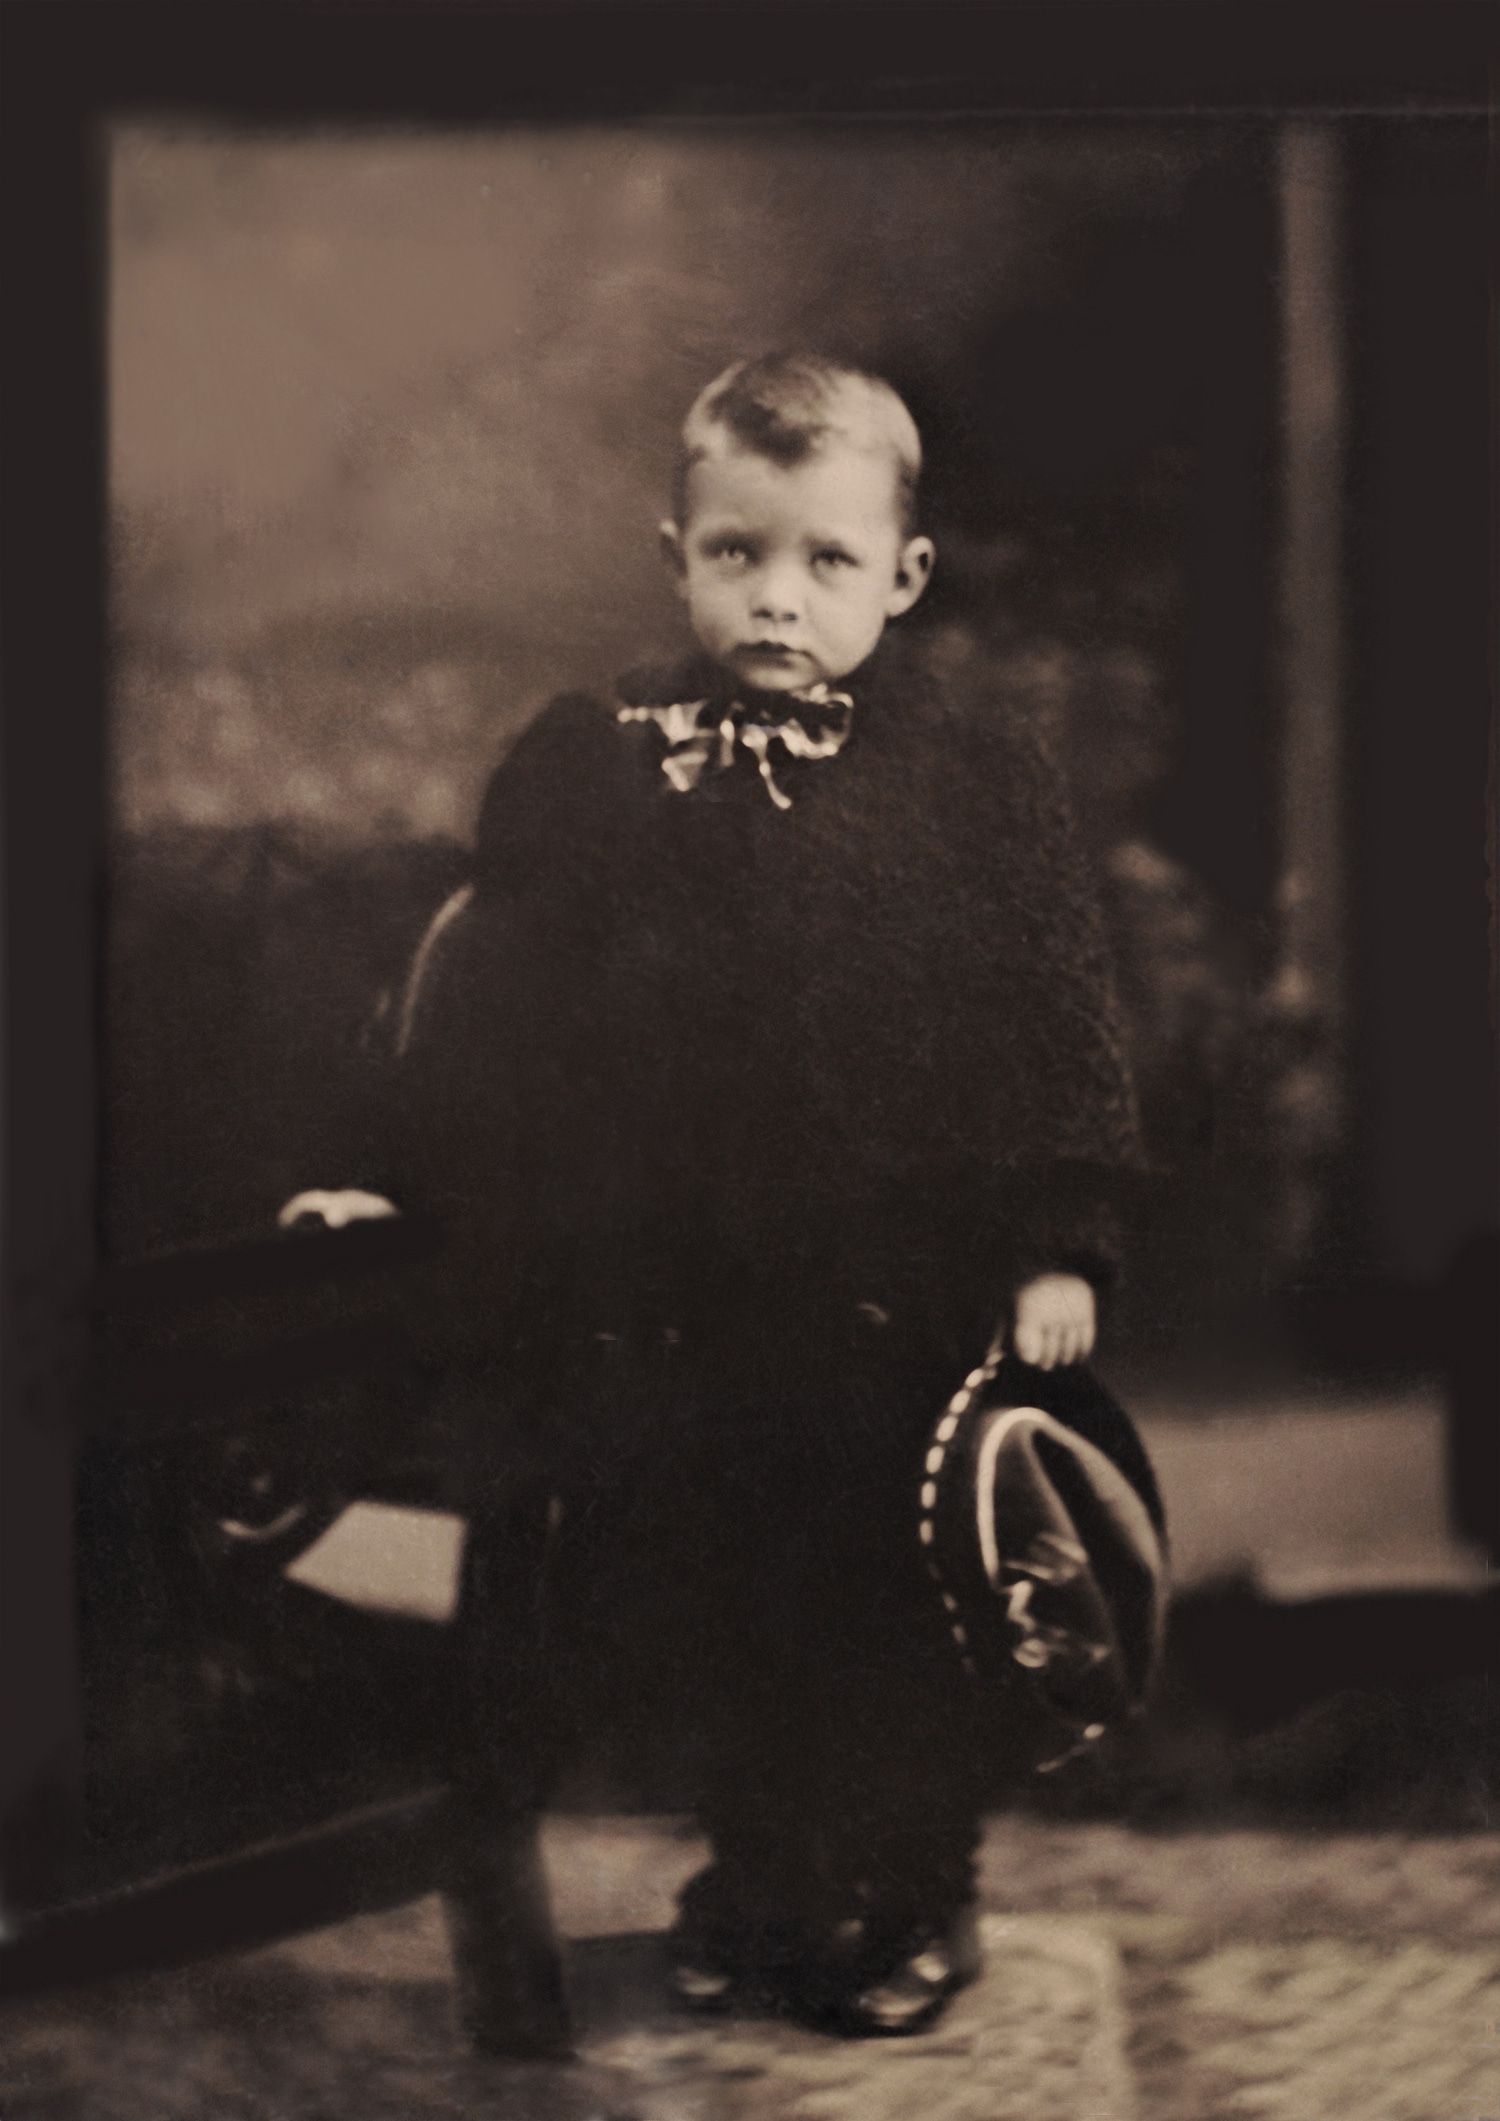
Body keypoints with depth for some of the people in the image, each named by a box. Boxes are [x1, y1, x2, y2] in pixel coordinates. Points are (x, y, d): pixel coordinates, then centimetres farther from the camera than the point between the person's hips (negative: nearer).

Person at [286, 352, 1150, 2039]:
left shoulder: (980, 776, -3)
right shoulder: (583, 771, 1)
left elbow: (1064, 1029, -2)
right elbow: (489, 1014, 8)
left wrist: (1058, 1250, -6)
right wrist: (399, 1191, 6)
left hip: (904, 1310, -1)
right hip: (669, 1307, 2)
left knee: (900, 1625, 10)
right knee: (715, 1603, 13)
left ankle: (914, 1898, 31)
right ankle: (759, 1882, 35)